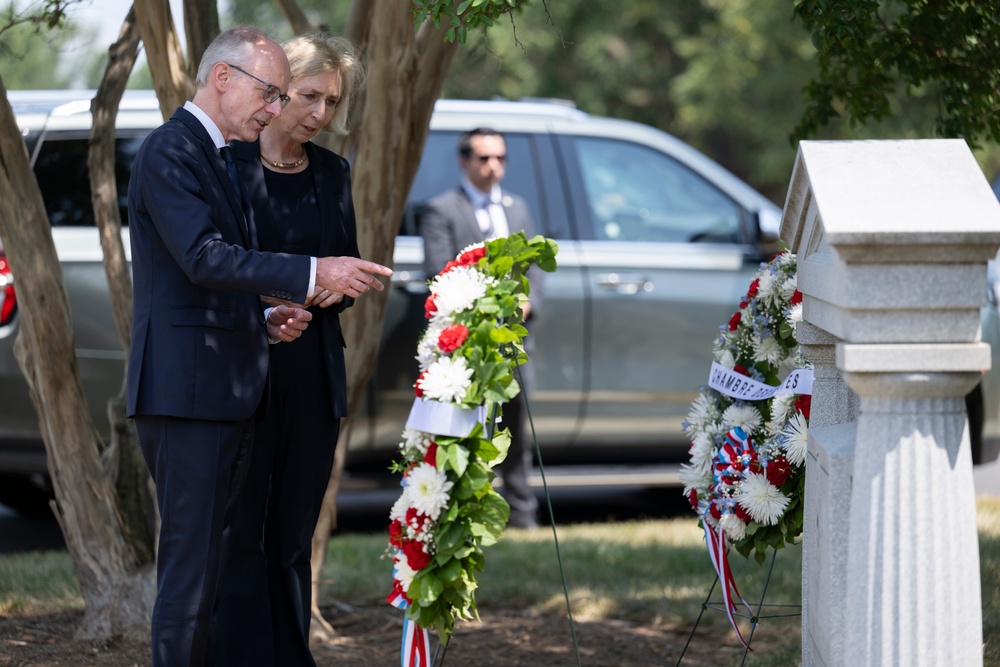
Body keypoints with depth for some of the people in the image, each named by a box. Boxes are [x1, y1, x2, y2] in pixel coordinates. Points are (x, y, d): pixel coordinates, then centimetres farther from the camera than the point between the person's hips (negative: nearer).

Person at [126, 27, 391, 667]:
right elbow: (202, 257, -22)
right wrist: (312, 273, -26)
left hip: (228, 397, 10)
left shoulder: (221, 159, 21)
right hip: (187, 392, -10)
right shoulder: (171, 151, -9)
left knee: (210, 567, 10)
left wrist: (267, 321, 8)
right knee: (191, 570, -10)